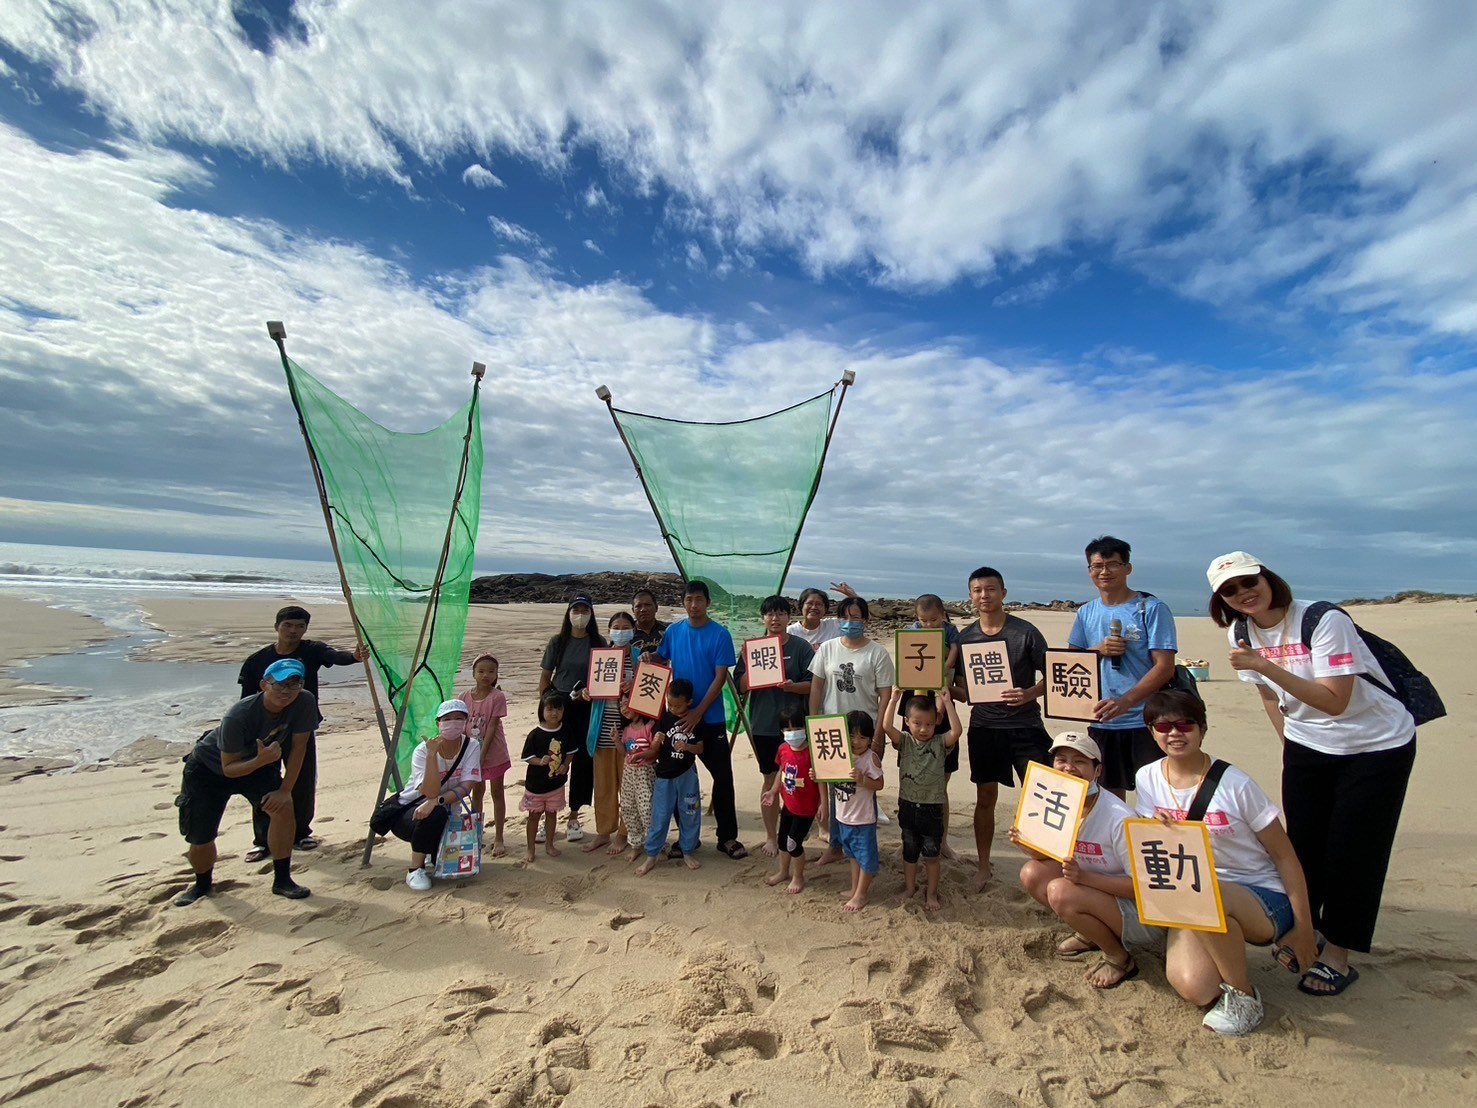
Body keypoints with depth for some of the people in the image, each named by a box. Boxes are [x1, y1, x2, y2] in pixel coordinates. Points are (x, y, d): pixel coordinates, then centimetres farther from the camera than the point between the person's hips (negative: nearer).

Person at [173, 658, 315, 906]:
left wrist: (285, 790, -18)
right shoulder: (238, 716, -36)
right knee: (200, 840, -2)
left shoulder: (305, 702, -28)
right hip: (210, 767, -2)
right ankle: (203, 883, 34)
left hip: (259, 762, 2)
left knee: (283, 807, -22)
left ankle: (282, 879, -4)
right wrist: (261, 760, -45)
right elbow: (229, 768, -25)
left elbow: (298, 748, -17)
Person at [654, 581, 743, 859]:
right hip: (678, 716, 3)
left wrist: (698, 712, -17)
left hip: (710, 719, -3)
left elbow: (721, 677, -11)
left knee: (723, 777, 3)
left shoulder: (720, 634, -8)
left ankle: (727, 837, 18)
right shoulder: (673, 632, 2)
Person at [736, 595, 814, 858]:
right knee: (770, 780, 12)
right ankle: (771, 836, 28)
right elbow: (741, 687, 2)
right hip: (763, 724, 2)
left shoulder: (800, 646, -3)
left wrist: (792, 686, -24)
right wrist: (752, 667, -15)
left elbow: (813, 685, -6)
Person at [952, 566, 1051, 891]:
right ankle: (984, 866, 27)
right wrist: (948, 689, -11)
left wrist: (1029, 693, -21)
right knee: (985, 799, 12)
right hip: (983, 727, 3)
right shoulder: (965, 638, 4)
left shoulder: (1025, 632, -6)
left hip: (1024, 726, -3)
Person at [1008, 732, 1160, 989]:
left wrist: (1084, 876, -33)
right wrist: (1028, 845, -18)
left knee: (1060, 891, -28)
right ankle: (1090, 934, 13)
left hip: (1143, 912, -7)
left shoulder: (1119, 819, -28)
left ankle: (1119, 958, -1)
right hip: (1092, 890, 7)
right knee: (1031, 872, -9)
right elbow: (1051, 856, 4)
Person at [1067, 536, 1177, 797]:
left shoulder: (1152, 608, -5)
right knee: (1109, 795, 14)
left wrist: (1125, 702, -24)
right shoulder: (1086, 613, 9)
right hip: (1101, 722, 4)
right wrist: (1098, 650, -11)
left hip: (1146, 720, -4)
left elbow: (1165, 667, -12)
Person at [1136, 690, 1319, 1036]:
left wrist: (1303, 928, -6)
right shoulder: (1147, 779, -1)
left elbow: (1285, 856, -4)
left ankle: (1244, 995, -10)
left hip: (1263, 897, -3)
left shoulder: (1235, 785, -12)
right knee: (1193, 988, -22)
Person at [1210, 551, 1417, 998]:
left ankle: (1338, 957, 13)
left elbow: (1334, 702, -31)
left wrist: (1266, 665, -39)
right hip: (1307, 746, 5)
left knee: (1352, 852, -1)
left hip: (1378, 745, -5)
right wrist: (1288, 745, 12)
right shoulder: (1242, 632, -6)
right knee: (1304, 846, 9)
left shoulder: (1324, 621, -26)